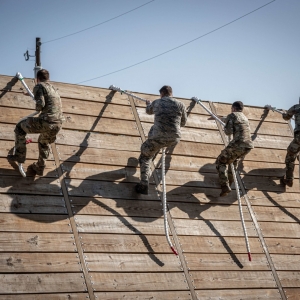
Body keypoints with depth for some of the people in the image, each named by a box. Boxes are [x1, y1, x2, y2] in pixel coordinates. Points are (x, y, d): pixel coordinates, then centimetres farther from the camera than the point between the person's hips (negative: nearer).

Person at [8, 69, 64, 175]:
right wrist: (31, 94, 64)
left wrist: (37, 109, 8)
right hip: (58, 124, 7)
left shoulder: (39, 86, 0)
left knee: (19, 127, 15)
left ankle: (20, 155, 14)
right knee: (44, 142, 35)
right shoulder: (52, 88, 26)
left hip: (46, 122, -7)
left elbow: (40, 104, -15)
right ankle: (39, 167, 41)